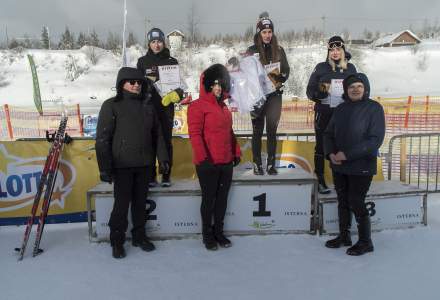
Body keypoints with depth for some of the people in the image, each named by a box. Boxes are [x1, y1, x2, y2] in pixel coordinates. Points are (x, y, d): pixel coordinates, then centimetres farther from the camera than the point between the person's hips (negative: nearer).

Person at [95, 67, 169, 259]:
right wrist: (105, 167, -13)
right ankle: (117, 241, 17)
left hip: (144, 164, 4)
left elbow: (157, 134, 14)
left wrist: (163, 158, 8)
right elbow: (102, 138, -8)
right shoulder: (111, 106, -4)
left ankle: (139, 236, 28)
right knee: (122, 203, 0)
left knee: (141, 202, 12)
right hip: (122, 165, -4)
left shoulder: (147, 106, 11)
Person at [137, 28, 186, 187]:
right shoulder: (143, 61, 10)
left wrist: (175, 94, -14)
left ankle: (166, 176, 7)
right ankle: (150, 176, 8)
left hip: (166, 107, 0)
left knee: (166, 140, 1)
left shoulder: (172, 61, 8)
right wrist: (148, 80, -9)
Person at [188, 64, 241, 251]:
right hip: (208, 163, -7)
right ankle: (207, 235, 21)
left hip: (226, 162, 7)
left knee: (222, 198, 13)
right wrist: (203, 158, -22)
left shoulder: (223, 107, 15)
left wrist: (236, 152, 16)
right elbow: (194, 133, -16)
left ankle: (219, 231, 28)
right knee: (209, 199, 5)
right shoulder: (198, 106, -9)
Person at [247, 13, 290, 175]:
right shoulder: (252, 50, 2)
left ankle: (271, 165, 11)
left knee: (272, 131, 3)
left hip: (274, 95, 2)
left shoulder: (279, 50, 7)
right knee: (257, 131, 3)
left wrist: (279, 80, -11)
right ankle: (257, 165, 11)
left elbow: (286, 70, 8)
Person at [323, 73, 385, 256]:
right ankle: (344, 236, 30)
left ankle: (365, 242, 16)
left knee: (356, 203, -1)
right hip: (339, 166, 6)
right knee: (343, 201, 14)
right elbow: (328, 134, 12)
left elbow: (375, 140, -16)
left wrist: (347, 155, -19)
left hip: (361, 167, -5)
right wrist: (330, 153, -8)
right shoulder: (340, 109, 8)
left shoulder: (374, 108, -8)